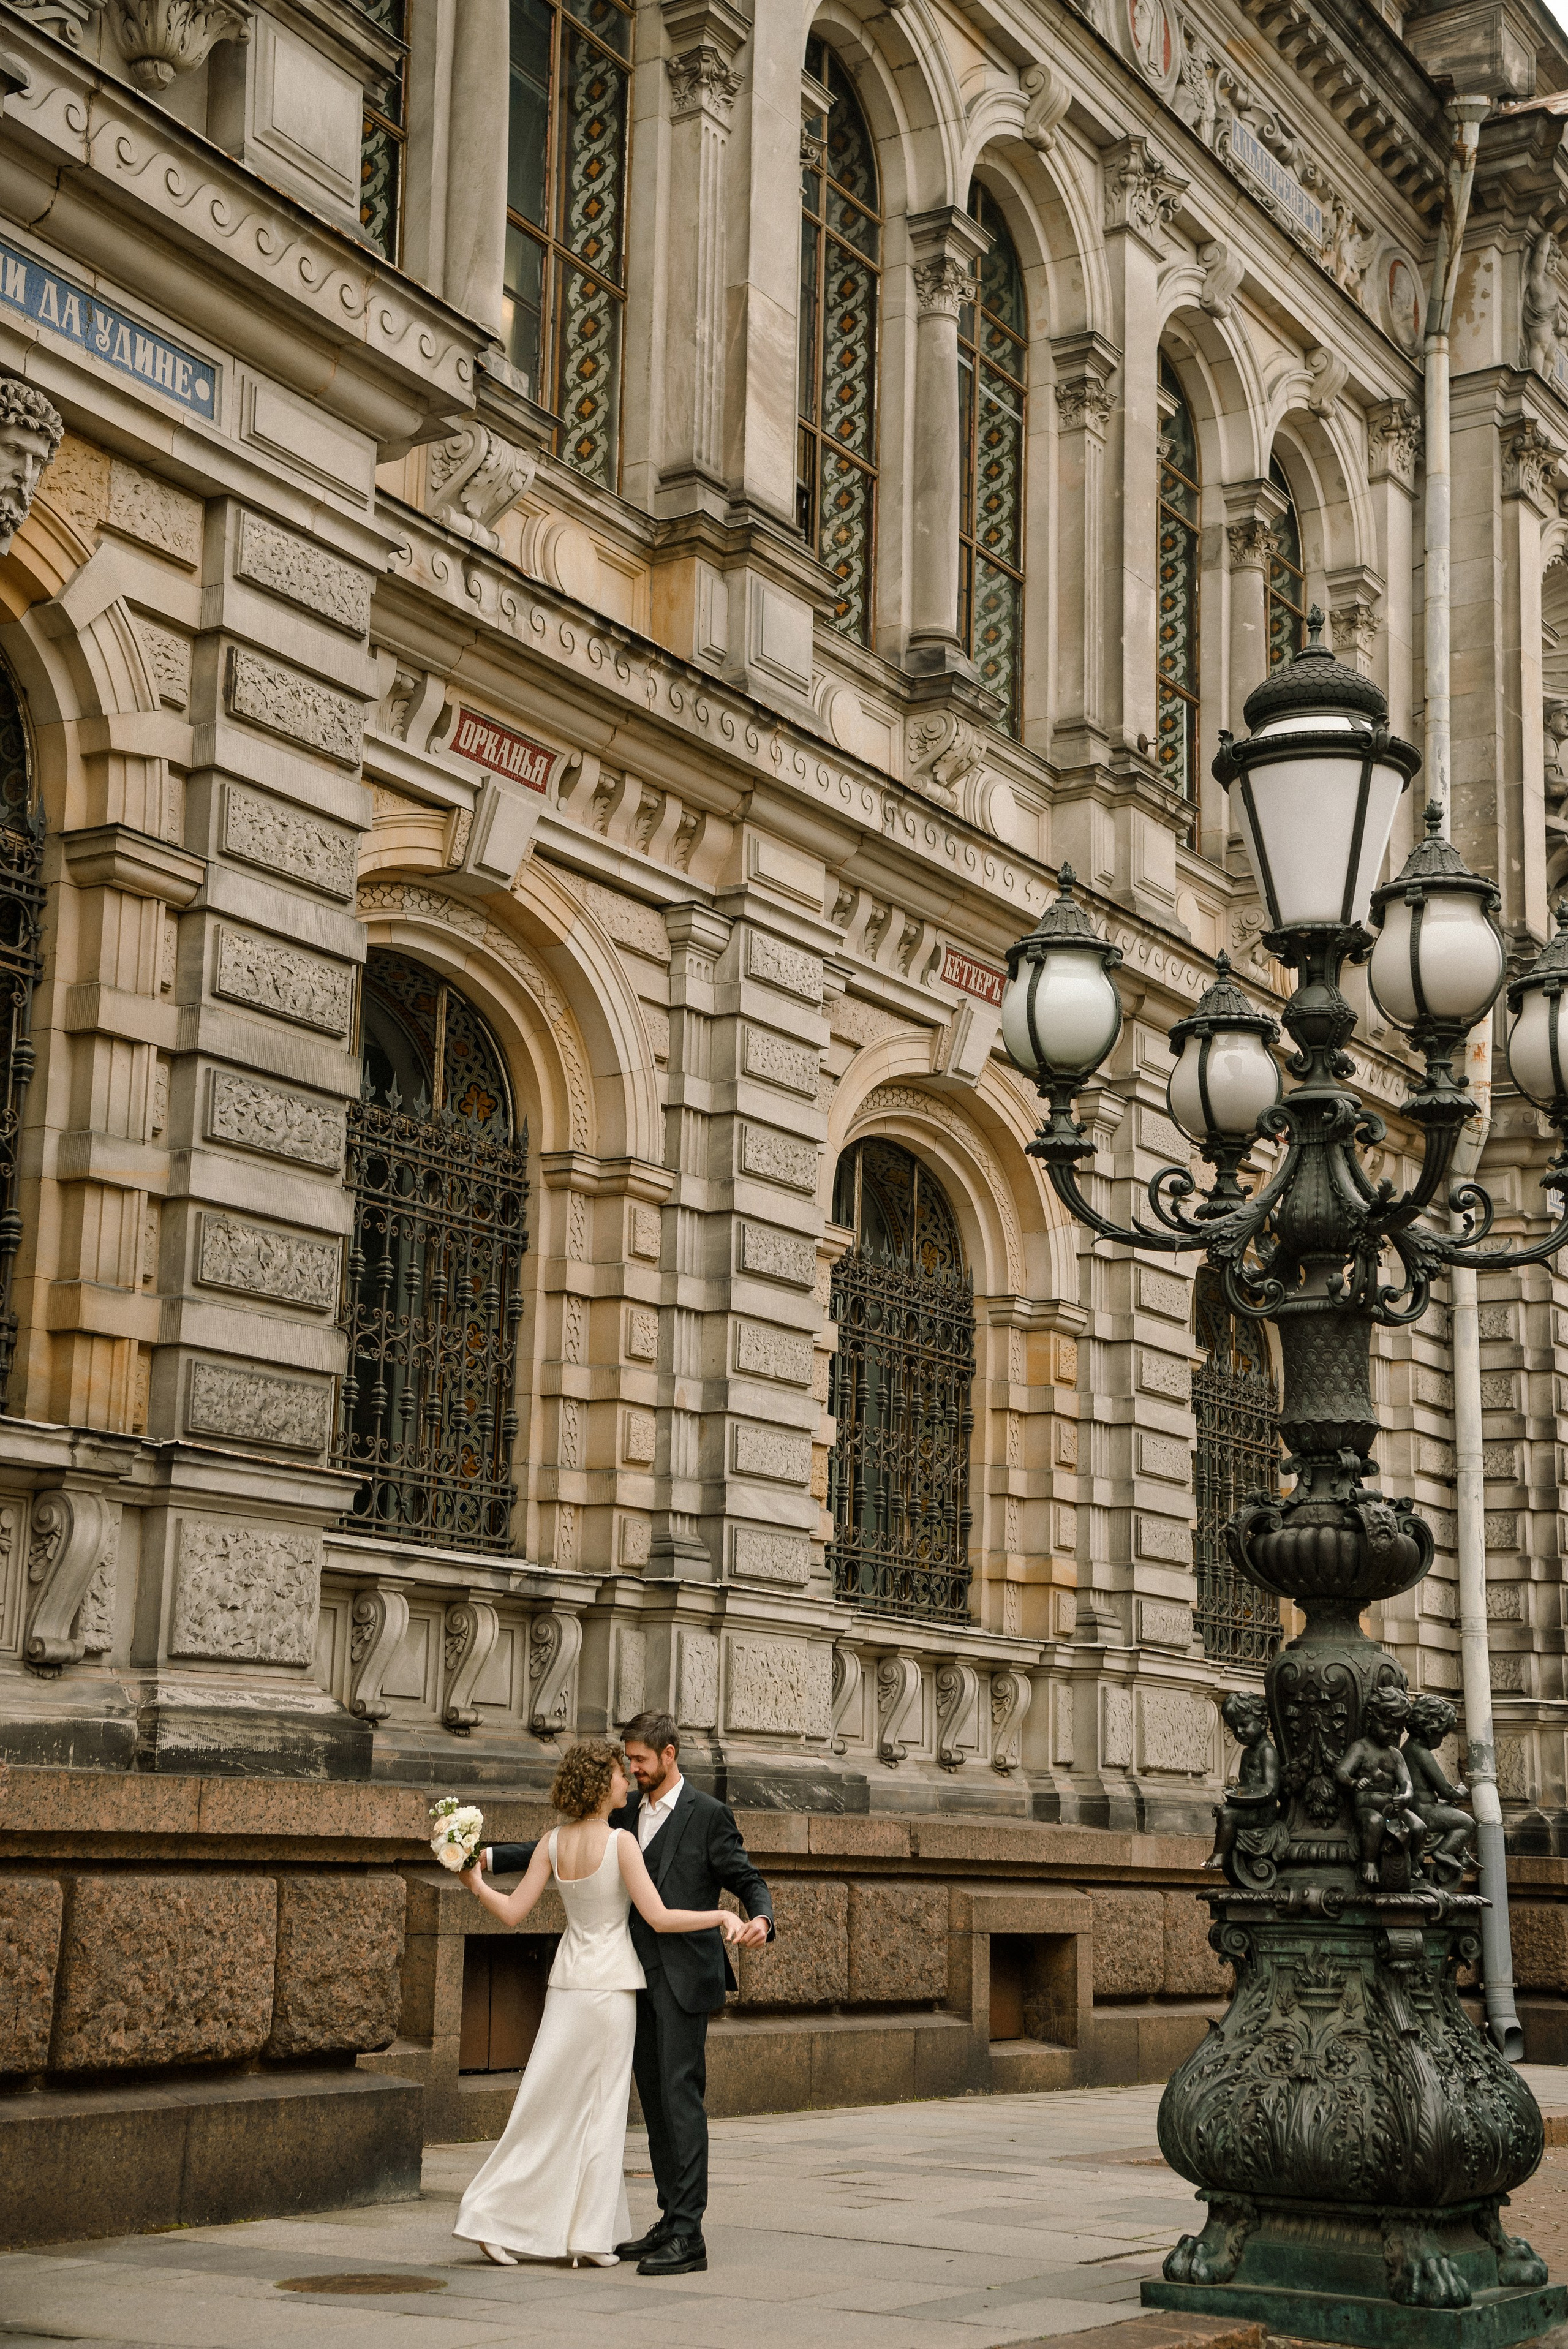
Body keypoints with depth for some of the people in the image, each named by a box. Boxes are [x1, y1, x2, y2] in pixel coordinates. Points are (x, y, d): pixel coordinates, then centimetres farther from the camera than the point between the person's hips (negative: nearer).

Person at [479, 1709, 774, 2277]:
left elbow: (747, 1881, -4)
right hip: (638, 1977, 7)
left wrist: (760, 1920, -26)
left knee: (680, 2097, -10)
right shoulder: (624, 1815, 12)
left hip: (683, 1978, -7)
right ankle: (670, 2221, 16)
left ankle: (688, 2236, -10)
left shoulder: (708, 1816, -5)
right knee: (654, 2099, 9)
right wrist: (489, 1857, 7)